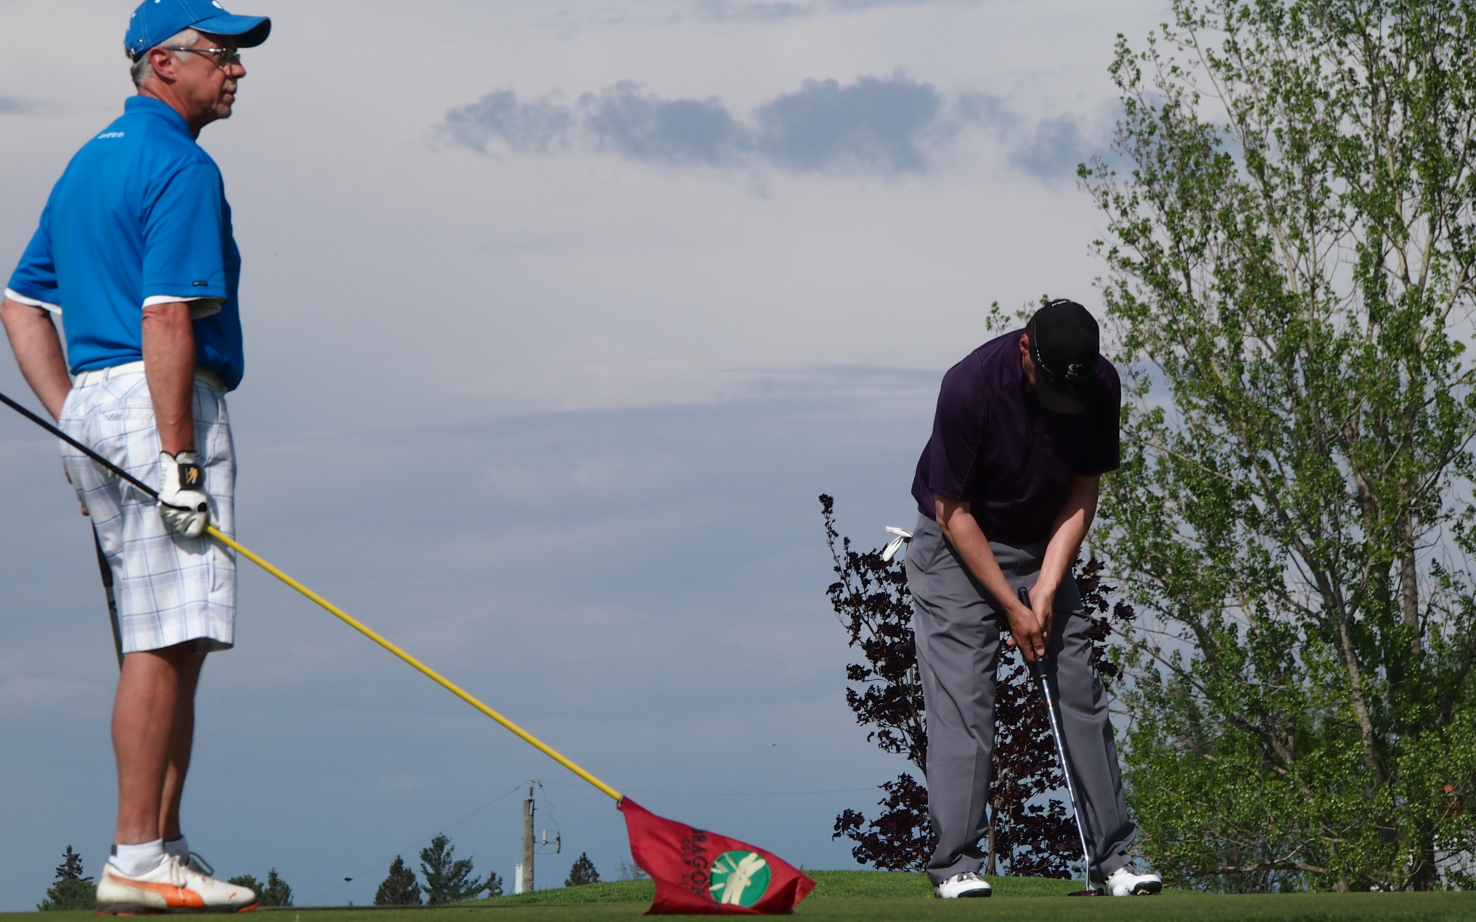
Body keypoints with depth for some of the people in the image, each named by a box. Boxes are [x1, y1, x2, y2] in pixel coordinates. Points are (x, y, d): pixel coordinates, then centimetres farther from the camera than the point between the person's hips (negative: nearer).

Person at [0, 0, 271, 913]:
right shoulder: (181, 167, -10)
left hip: (92, 405, 10)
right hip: (158, 406, -10)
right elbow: (165, 321, -19)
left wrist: (73, 423, 16)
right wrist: (179, 458, -21)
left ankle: (164, 848, 13)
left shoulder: (90, 163, 20)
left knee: (172, 641, 13)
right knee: (166, 642, -10)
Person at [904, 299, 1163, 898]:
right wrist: (1011, 607, -18)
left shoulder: (1101, 387, -15)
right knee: (961, 699, -12)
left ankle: (1112, 857, 3)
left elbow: (1082, 493, -4)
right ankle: (955, 865, -12)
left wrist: (1046, 590, -13)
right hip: (957, 546, -4)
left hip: (1045, 547, 4)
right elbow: (953, 512, -19)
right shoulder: (969, 387, -27)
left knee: (1081, 695, 0)